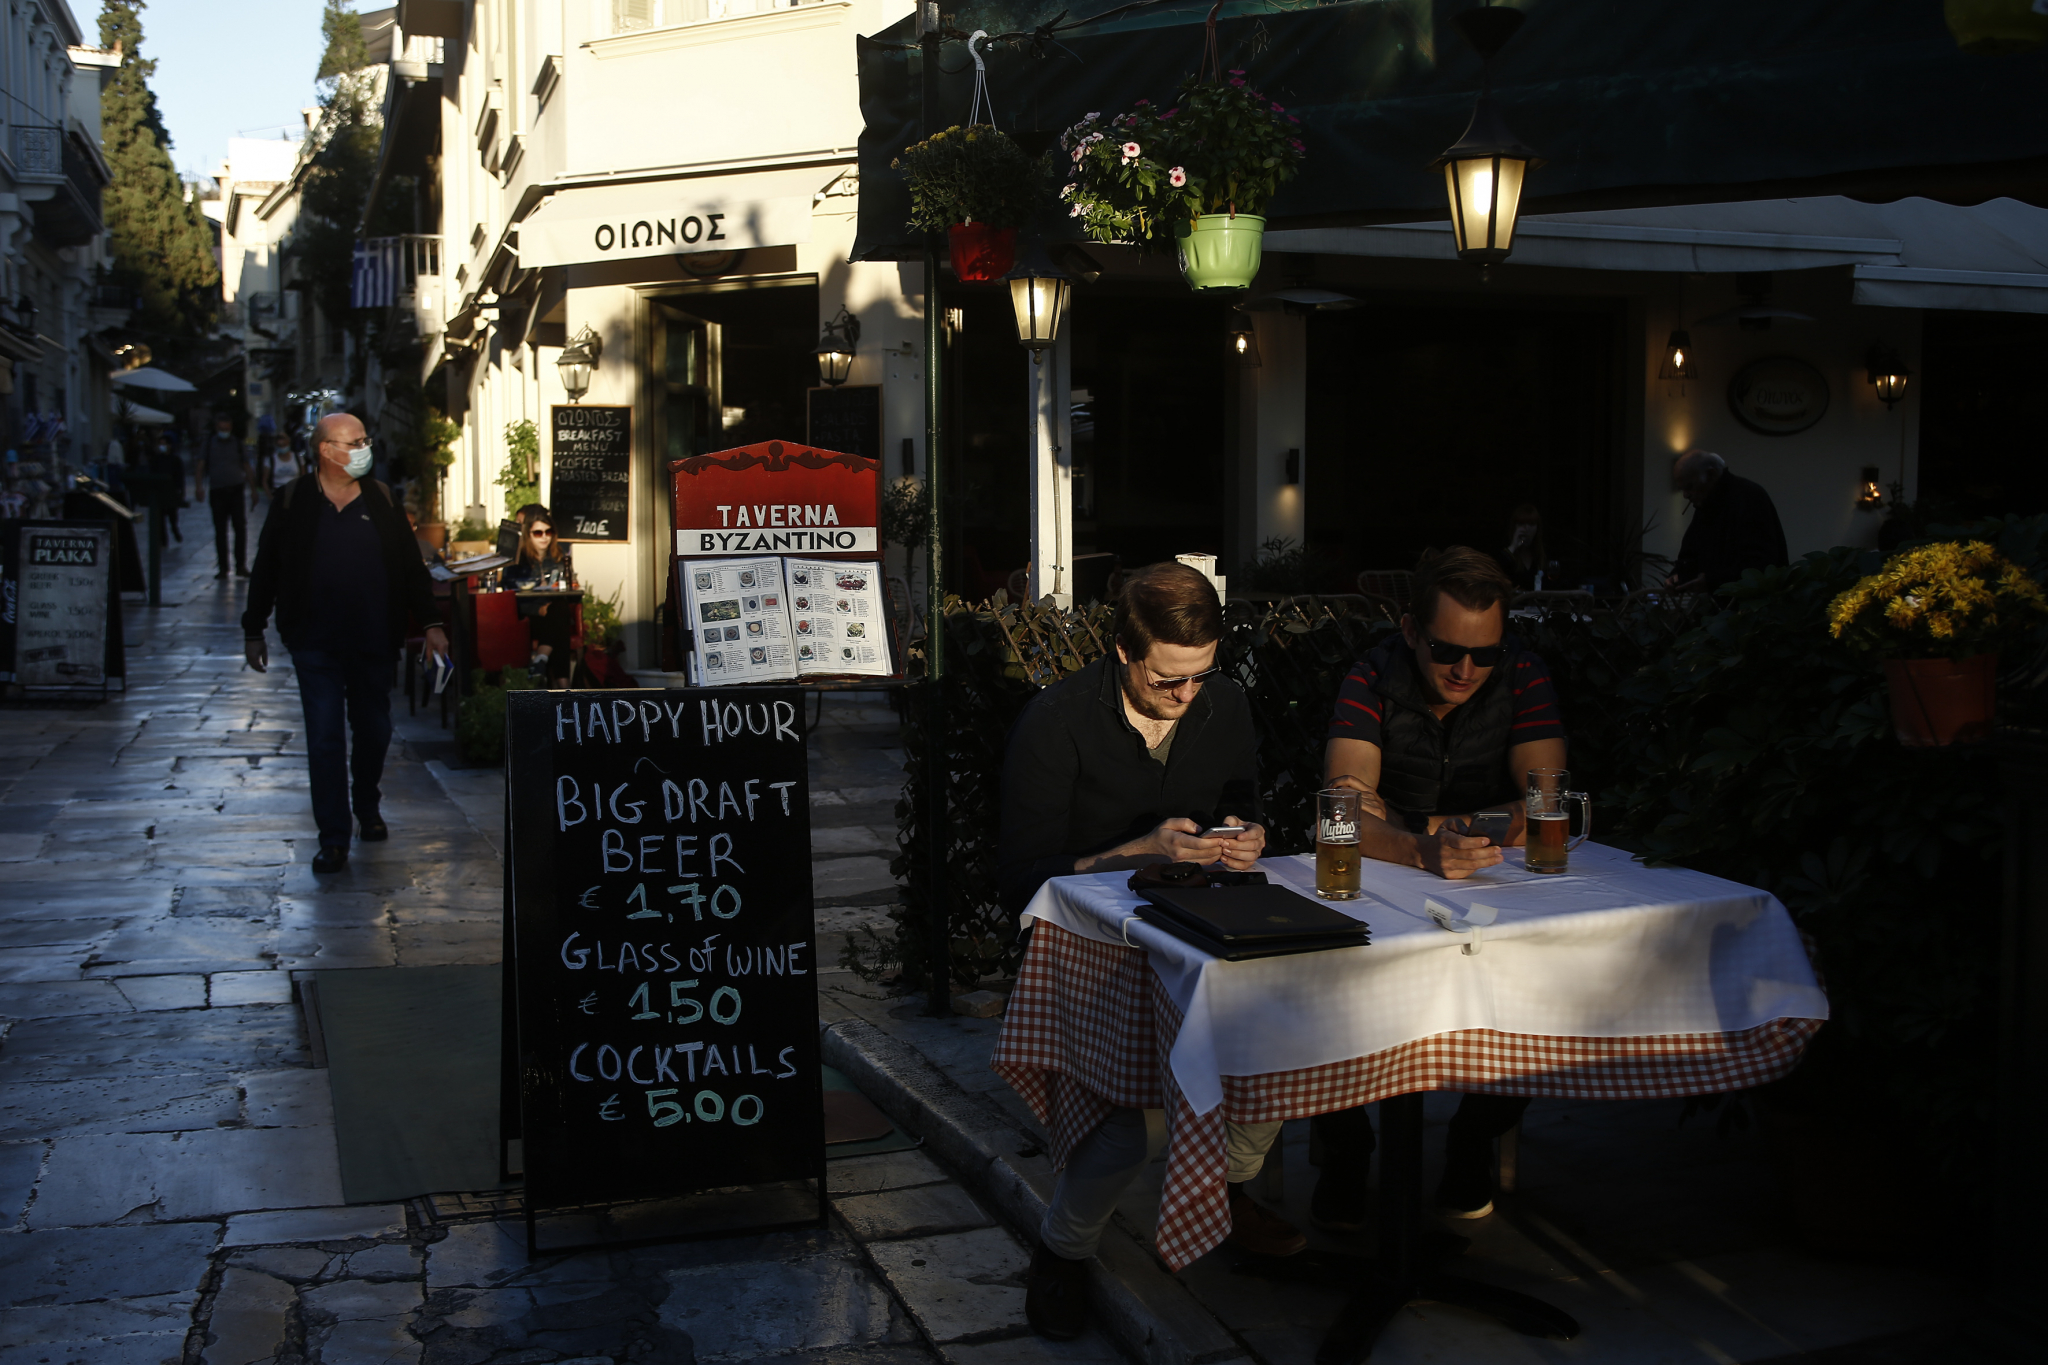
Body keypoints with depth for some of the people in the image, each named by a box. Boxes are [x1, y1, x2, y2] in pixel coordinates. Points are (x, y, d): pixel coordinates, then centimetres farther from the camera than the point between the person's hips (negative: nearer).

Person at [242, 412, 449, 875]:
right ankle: (333, 839, 2)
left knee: (374, 731, 12)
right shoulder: (293, 503, -3)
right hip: (316, 645, -2)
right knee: (324, 738, -3)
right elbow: (266, 570, 4)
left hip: (375, 644, 2)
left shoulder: (381, 500, 3)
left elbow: (410, 566, 7)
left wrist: (432, 623, 1)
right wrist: (253, 630, 5)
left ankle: (367, 806, 38)